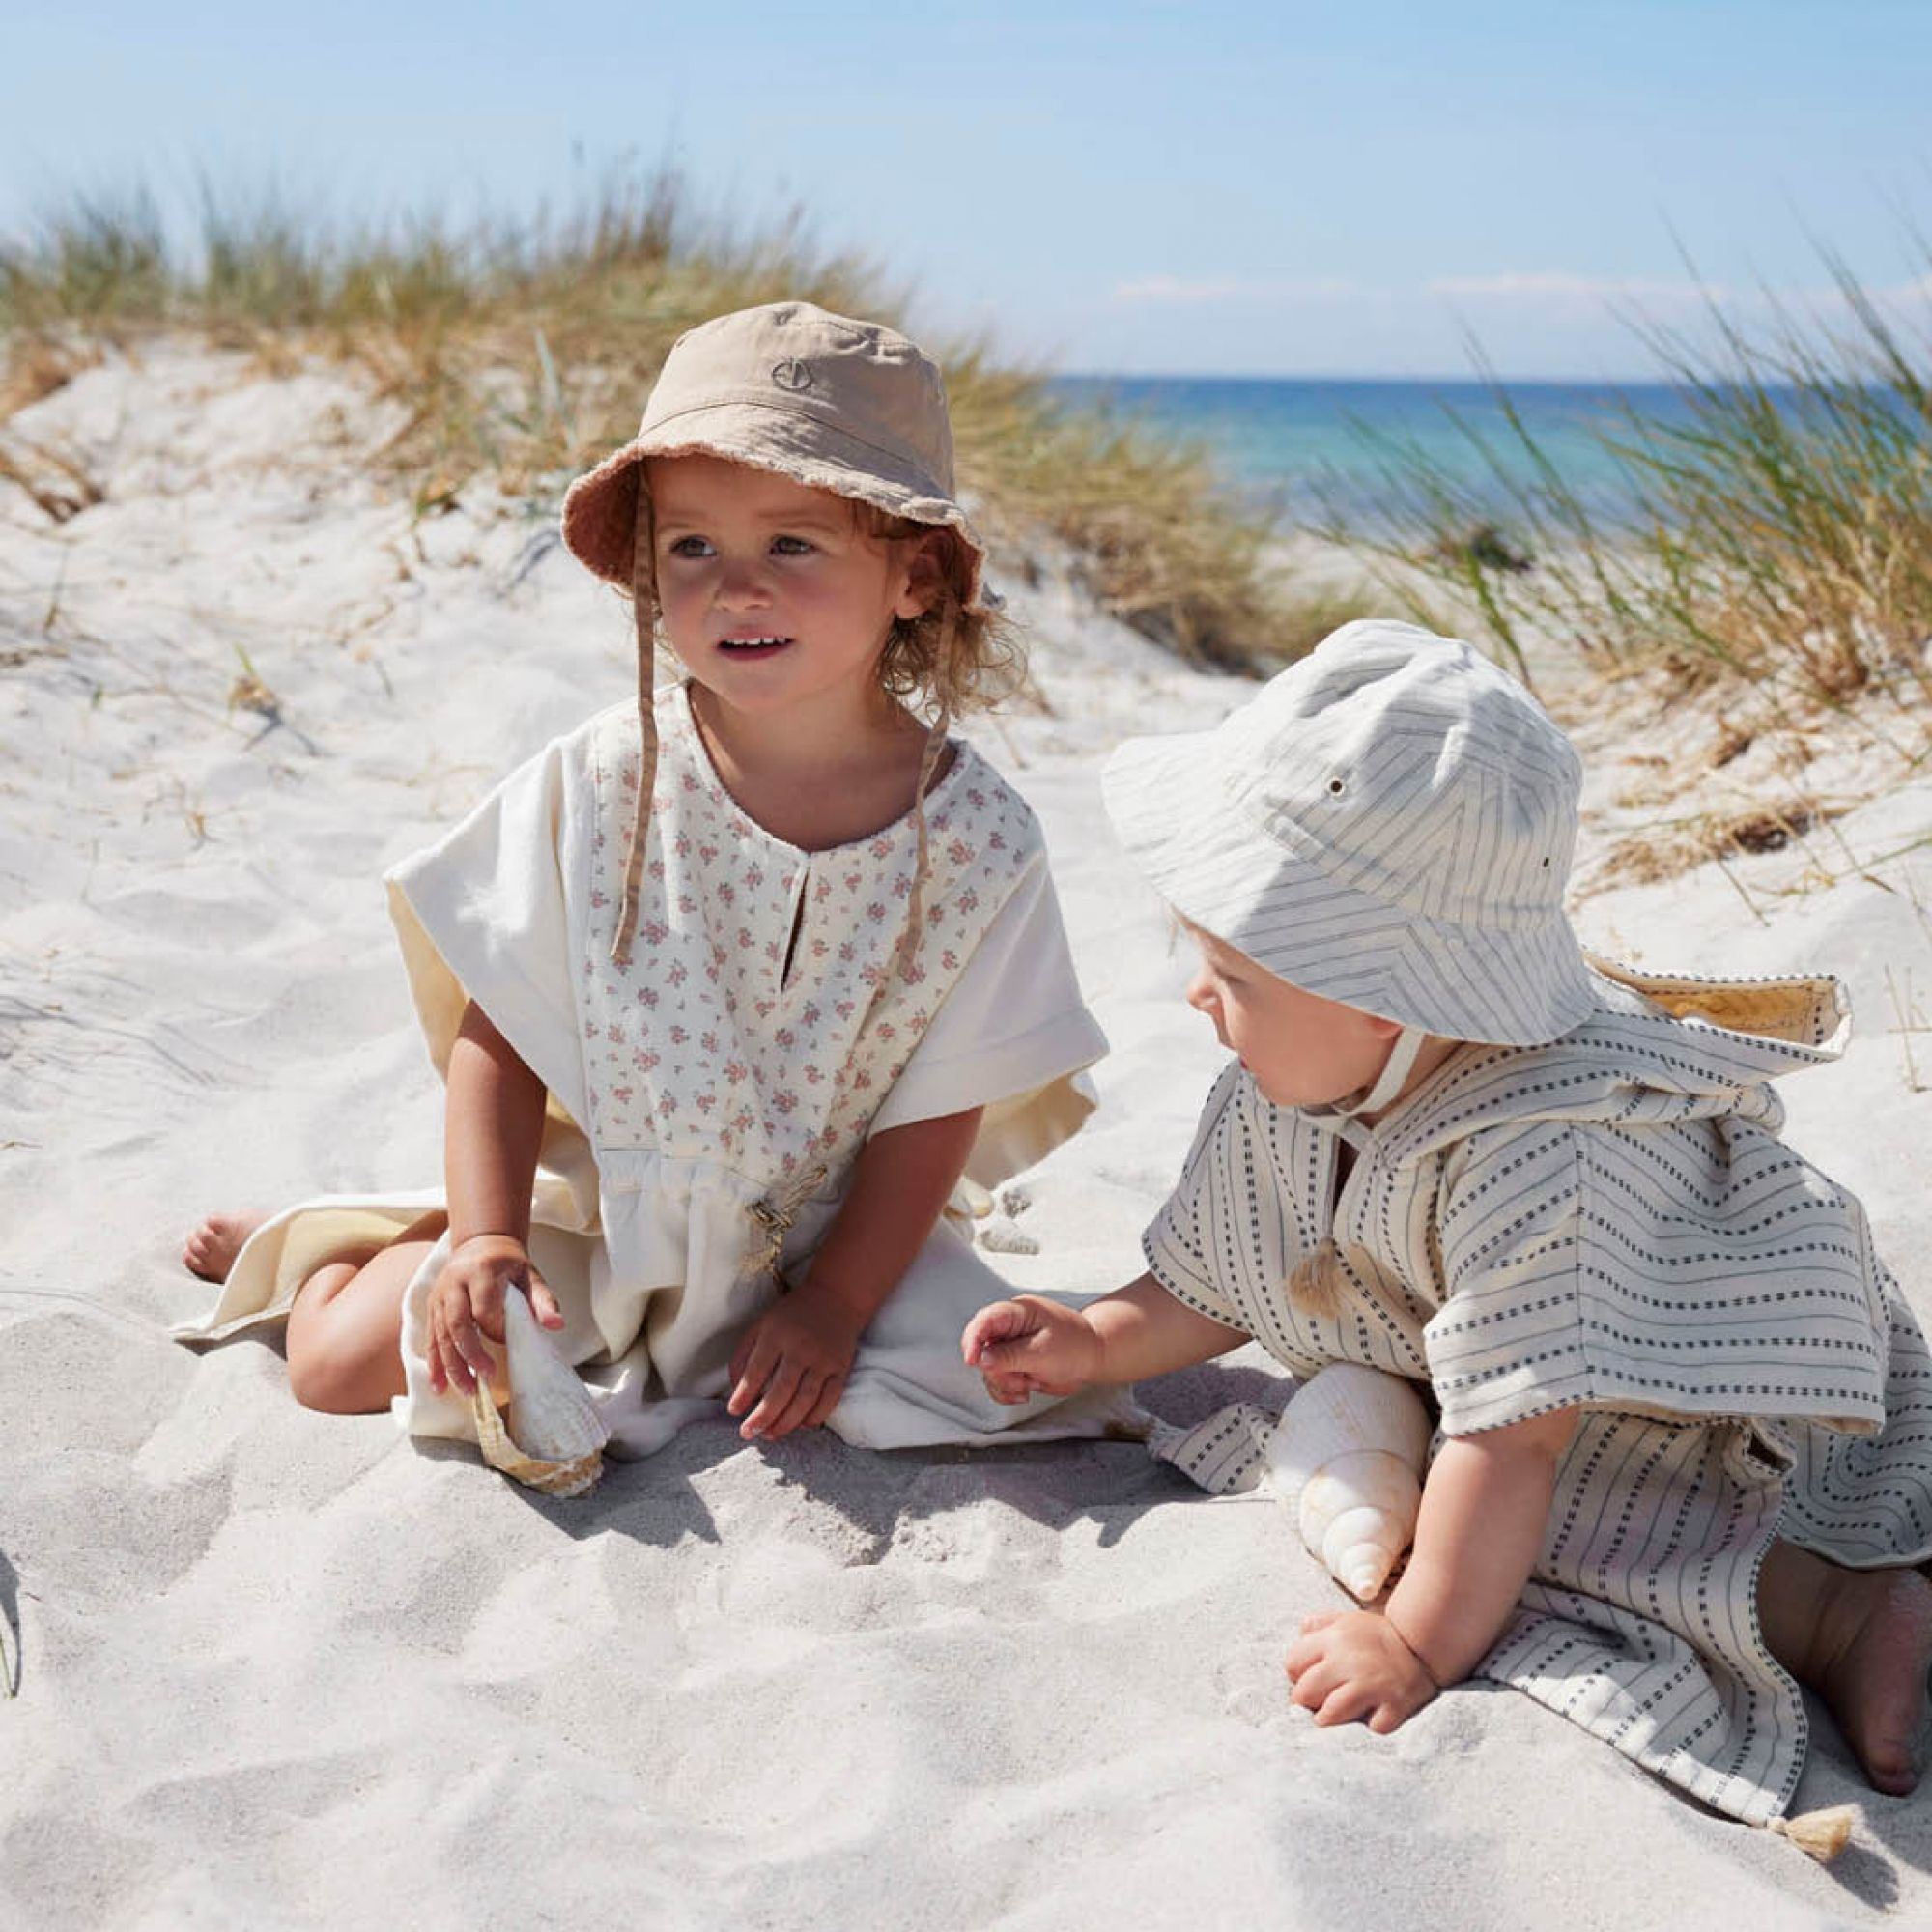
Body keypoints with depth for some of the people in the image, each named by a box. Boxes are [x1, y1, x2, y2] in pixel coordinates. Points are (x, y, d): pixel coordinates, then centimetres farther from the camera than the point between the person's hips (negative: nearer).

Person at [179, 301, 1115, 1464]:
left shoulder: (978, 838, -17)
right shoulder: (595, 789, -15)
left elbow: (937, 1111, -10)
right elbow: (499, 1034, -8)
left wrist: (832, 1305, -15)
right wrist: (489, 1239, -17)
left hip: (829, 1238, 1)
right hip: (595, 1203, 0)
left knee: (973, 1391, -17)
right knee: (341, 1364, -7)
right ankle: (317, 1240, 30)